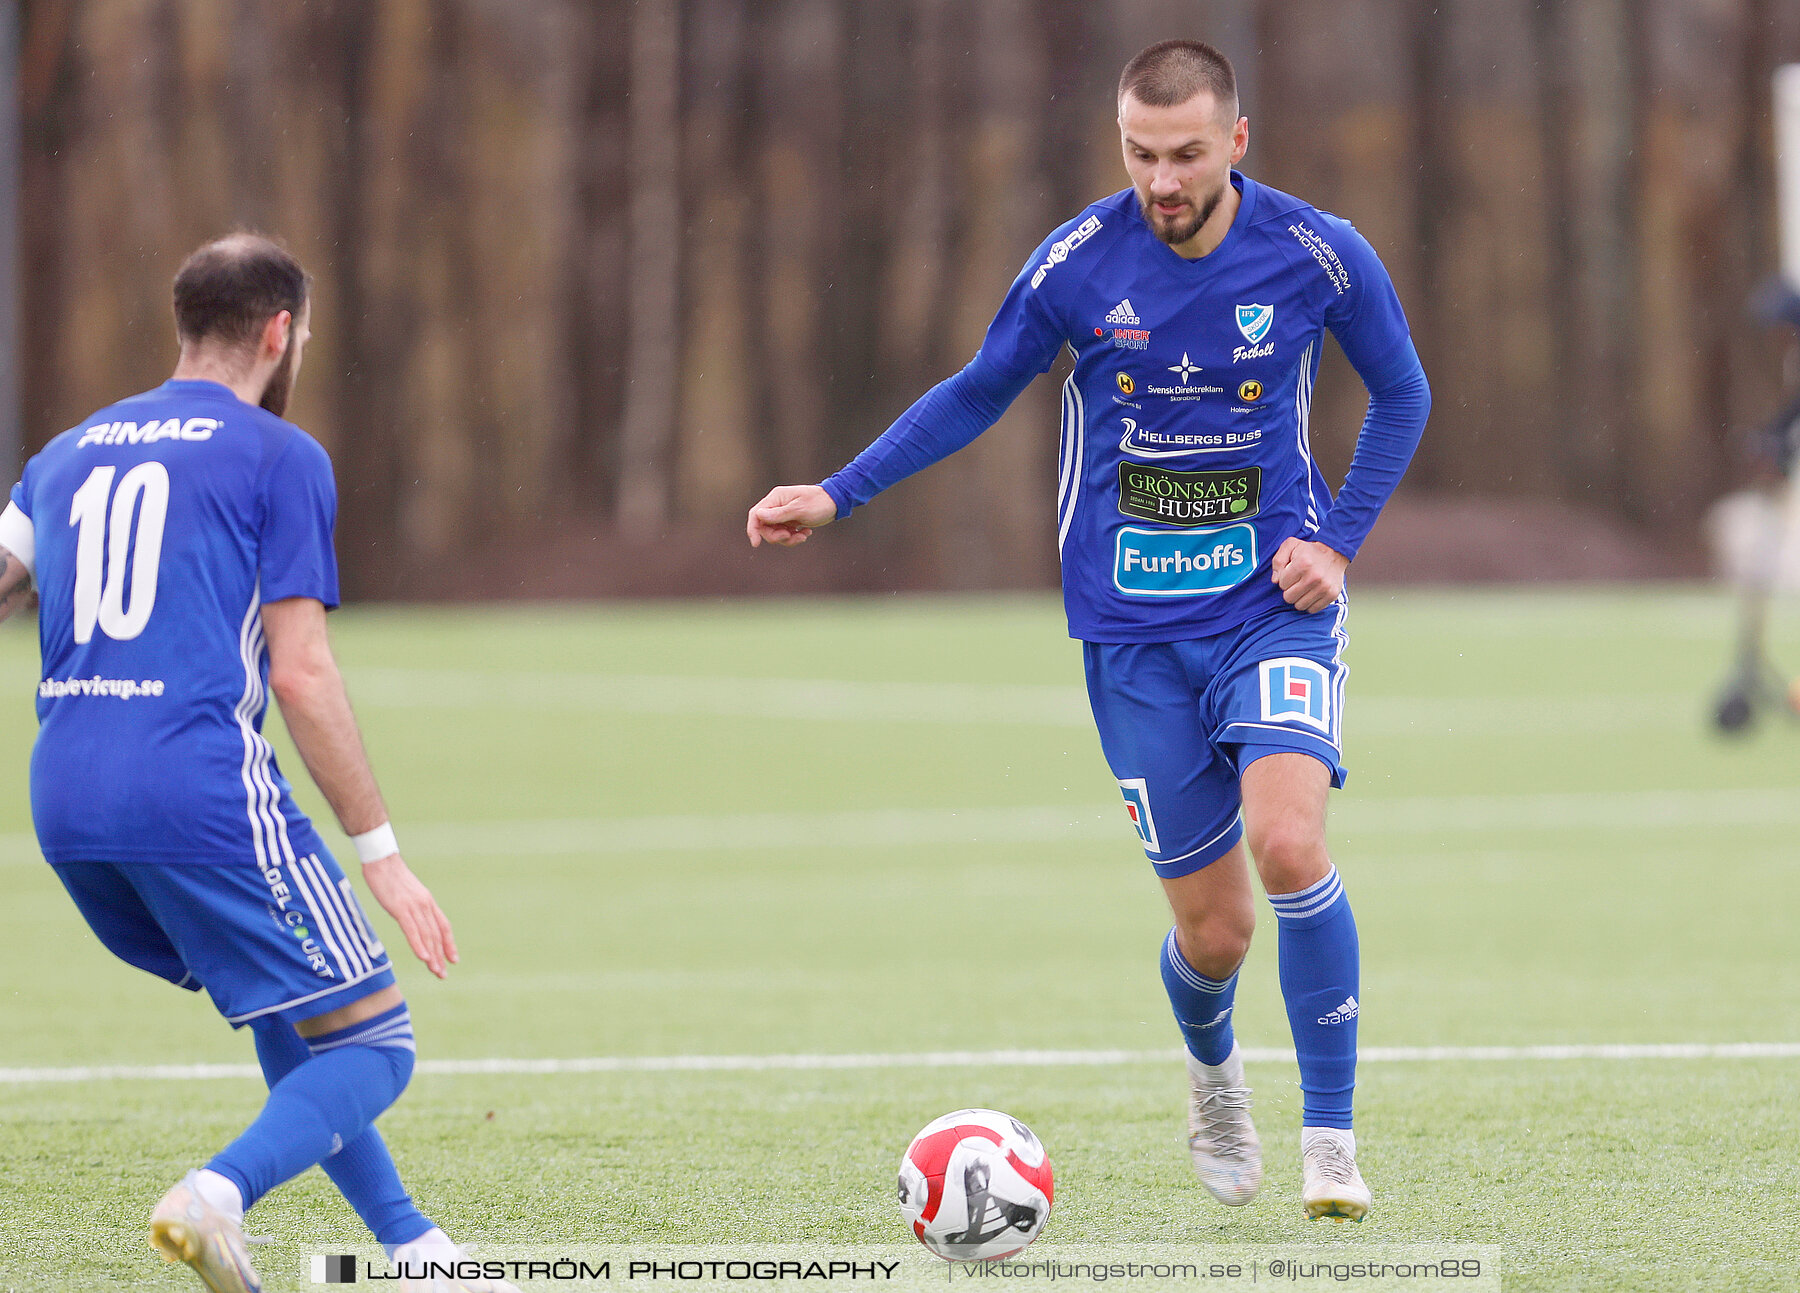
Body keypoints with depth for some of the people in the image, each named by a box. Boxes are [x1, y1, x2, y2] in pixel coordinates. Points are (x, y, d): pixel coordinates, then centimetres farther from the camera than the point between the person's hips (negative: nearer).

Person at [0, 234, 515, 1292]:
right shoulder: (281, 457, 1)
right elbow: (302, 672, -5)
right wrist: (382, 852, -3)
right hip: (203, 794, -7)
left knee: (292, 1022, 24)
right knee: (372, 1047, -1)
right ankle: (220, 1197, -26)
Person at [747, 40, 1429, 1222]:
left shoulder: (1317, 256, -8)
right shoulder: (1079, 263, -7)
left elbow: (1402, 394, 9)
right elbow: (978, 393, 10)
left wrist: (1339, 540, -3)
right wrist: (838, 496, 4)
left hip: (1273, 602, -1)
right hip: (1135, 626, 1)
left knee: (1290, 845, -25)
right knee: (1214, 927, 0)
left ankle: (1331, 1142, -10)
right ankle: (1212, 1070, 37)